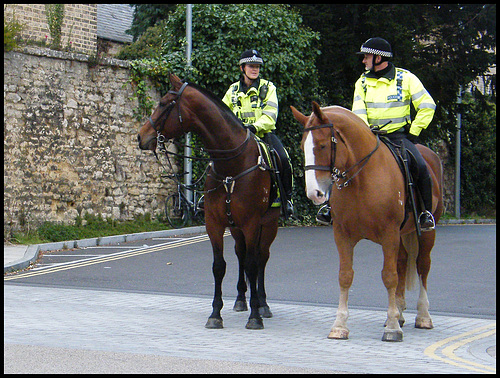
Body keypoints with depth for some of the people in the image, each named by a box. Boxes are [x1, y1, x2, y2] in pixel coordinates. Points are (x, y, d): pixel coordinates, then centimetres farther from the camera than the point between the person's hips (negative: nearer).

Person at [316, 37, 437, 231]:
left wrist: (413, 132, -5)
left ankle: (427, 212, -12)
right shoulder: (362, 82, 9)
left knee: (419, 166, -26)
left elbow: (427, 106, 0)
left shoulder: (406, 78, 0)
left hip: (399, 135, -3)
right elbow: (358, 113, 3)